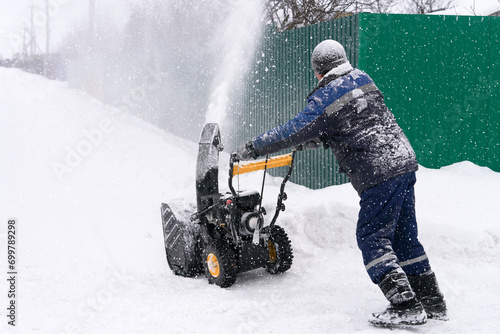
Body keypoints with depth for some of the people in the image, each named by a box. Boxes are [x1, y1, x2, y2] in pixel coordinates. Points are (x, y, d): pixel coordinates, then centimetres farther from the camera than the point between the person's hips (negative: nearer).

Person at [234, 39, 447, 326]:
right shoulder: (363, 80, 14)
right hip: (404, 162, 9)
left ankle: (405, 306, -6)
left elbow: (294, 131, -9)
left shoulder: (326, 97, -10)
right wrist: (317, 139, 31)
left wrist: (253, 149, 1)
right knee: (403, 236, 15)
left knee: (371, 237, -2)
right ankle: (432, 302, 20)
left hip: (380, 174, -9)